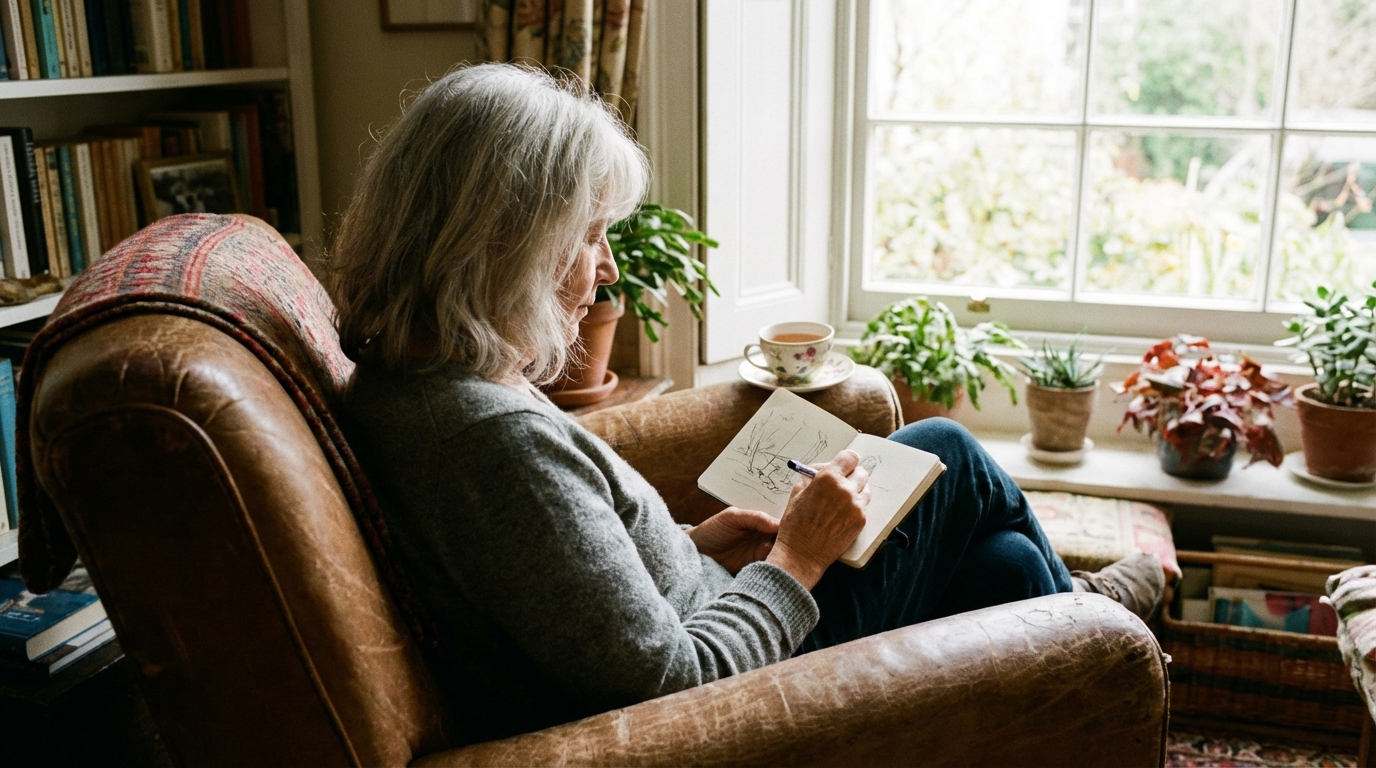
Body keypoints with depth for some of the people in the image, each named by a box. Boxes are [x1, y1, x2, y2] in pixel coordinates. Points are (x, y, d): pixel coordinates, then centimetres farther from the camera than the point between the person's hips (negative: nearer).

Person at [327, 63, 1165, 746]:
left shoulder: (409, 379, -3)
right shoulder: (496, 436, -34)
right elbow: (669, 680, -31)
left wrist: (688, 546, 3)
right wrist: (796, 557, -16)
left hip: (706, 636, 9)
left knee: (1003, 561, 14)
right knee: (952, 462, 7)